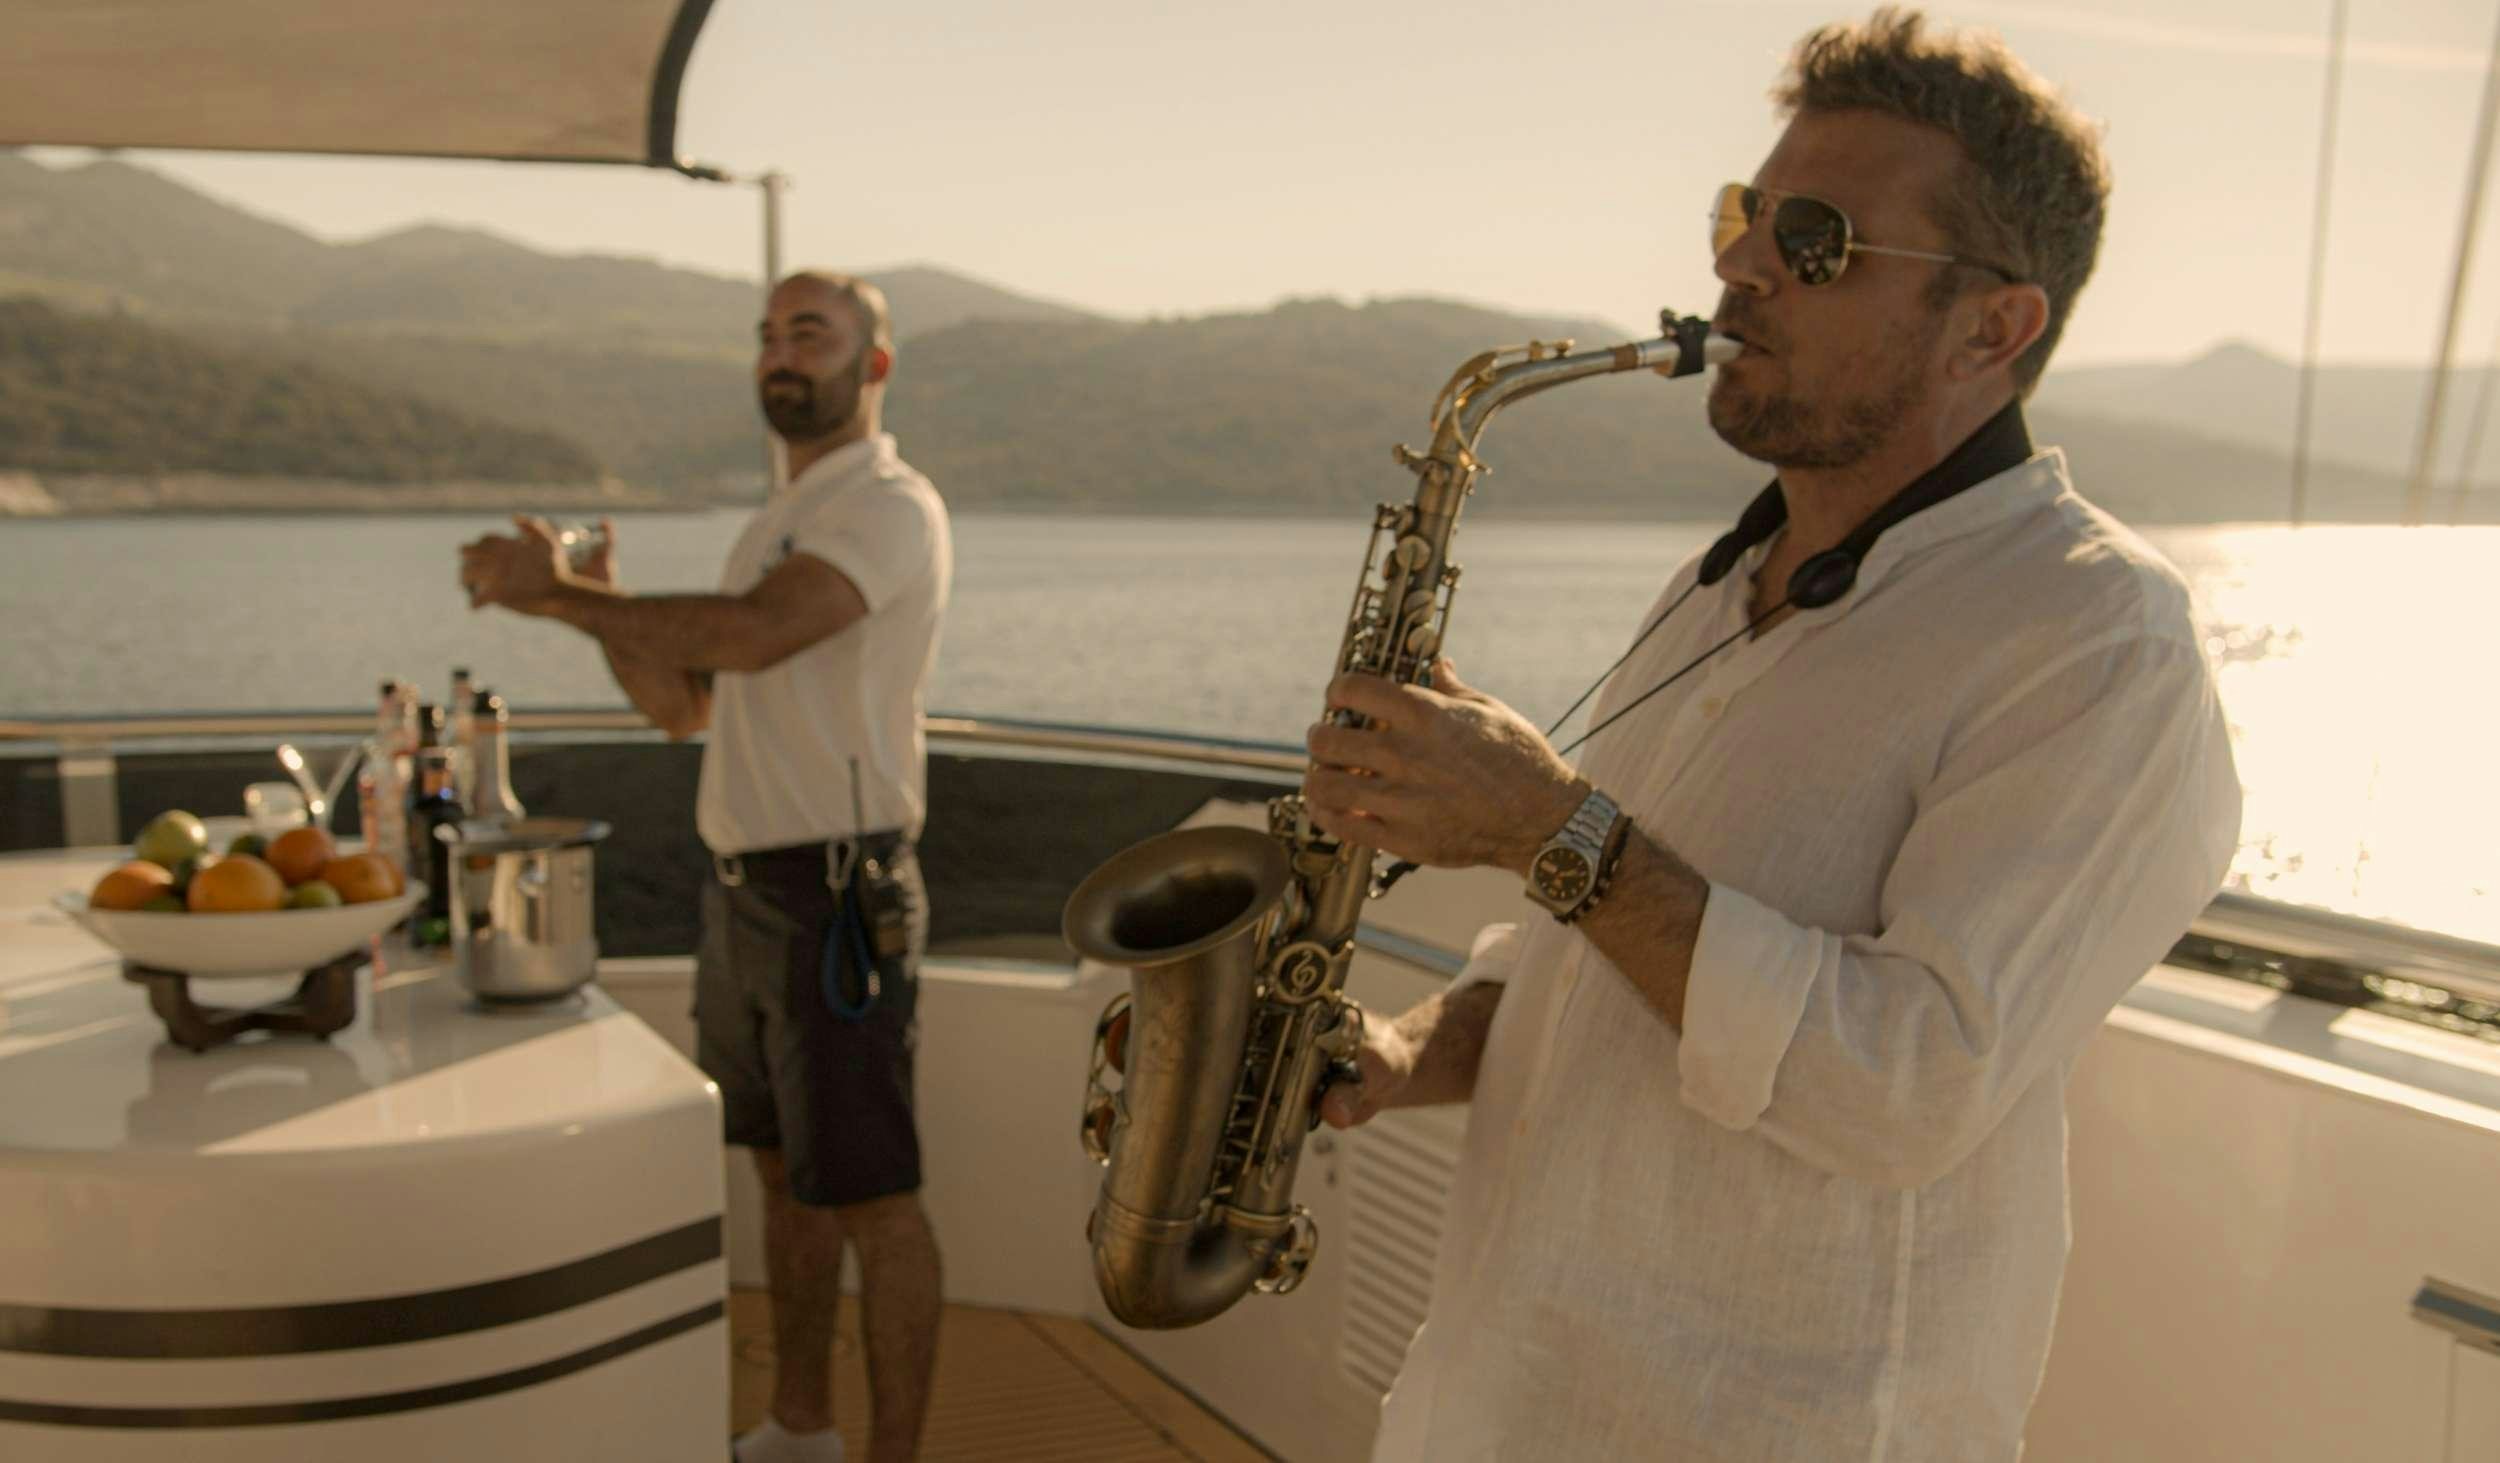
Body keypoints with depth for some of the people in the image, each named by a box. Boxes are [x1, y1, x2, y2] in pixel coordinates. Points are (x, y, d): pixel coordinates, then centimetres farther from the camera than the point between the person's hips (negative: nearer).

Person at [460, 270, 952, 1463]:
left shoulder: (891, 507, -11)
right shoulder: (777, 524, 18)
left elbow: (754, 634, -28)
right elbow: (682, 704, 17)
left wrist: (555, 594, -18)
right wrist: (600, 603, 1)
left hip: (834, 902, -9)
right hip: (742, 893, 9)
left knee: (869, 1199, -1)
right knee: (785, 1175, 18)